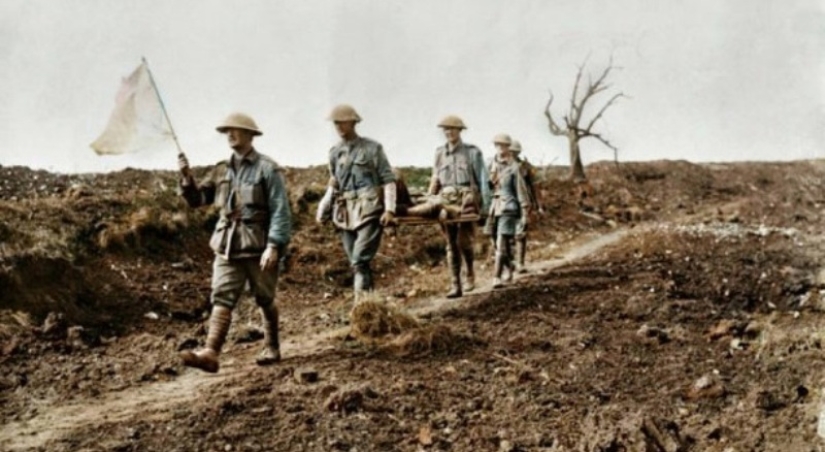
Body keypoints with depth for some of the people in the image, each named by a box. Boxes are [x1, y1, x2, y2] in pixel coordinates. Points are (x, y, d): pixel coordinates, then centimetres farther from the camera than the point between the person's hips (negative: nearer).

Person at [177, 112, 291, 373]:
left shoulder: (267, 169, -6)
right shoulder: (222, 170, 11)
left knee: (265, 300, 10)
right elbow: (197, 199, 13)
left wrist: (273, 246, -20)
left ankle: (272, 348, 28)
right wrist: (187, 178, -5)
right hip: (227, 245, 4)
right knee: (221, 300, -7)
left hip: (259, 245, -4)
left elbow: (280, 211, -11)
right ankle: (211, 353, -15)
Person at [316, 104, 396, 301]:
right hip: (345, 213, 5)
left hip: (368, 211, -5)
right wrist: (323, 208, 9)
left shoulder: (372, 148, 0)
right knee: (356, 263, 8)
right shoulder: (335, 152, 14)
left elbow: (388, 180, -1)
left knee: (360, 261, -16)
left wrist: (389, 209, -12)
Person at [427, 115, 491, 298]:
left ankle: (470, 274, 13)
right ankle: (455, 285, 3)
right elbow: (435, 178, 17)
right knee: (451, 243, 1)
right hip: (446, 199, 4)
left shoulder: (472, 152, 3)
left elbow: (482, 179, 2)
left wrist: (485, 204, -4)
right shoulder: (440, 152, 14)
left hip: (467, 198, -4)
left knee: (463, 240, -13)